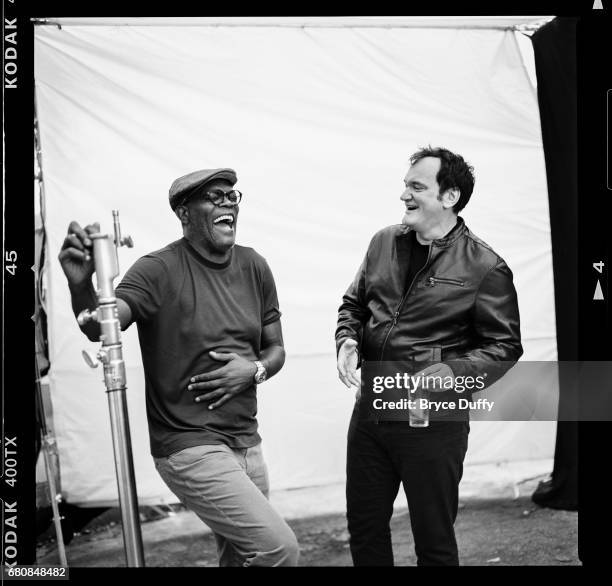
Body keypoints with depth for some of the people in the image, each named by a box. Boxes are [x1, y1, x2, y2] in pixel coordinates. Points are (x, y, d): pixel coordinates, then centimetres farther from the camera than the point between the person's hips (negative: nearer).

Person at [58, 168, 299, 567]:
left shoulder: (255, 268, 5)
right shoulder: (160, 270, -13)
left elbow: (276, 350, 12)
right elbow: (99, 327, -27)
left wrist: (254, 369, -9)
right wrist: (81, 284, -48)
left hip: (247, 442, 6)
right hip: (190, 447, -6)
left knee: (239, 555, 19)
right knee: (280, 548, -11)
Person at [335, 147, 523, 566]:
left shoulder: (485, 268, -11)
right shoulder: (384, 243, 6)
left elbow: (505, 346, -7)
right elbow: (354, 304, 18)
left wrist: (453, 371, -22)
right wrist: (348, 340, -3)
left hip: (433, 419, -5)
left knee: (434, 539, 9)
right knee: (364, 529, 17)